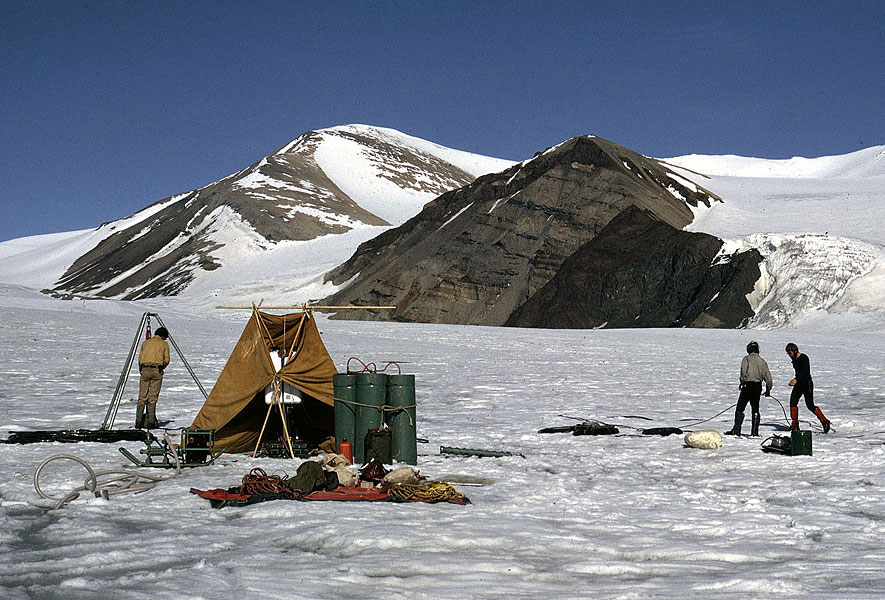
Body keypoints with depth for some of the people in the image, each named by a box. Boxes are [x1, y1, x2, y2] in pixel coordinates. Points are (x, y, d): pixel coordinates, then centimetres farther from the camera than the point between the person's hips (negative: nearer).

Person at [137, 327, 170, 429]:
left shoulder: (146, 342, 16)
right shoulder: (164, 344, 9)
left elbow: (140, 358, 12)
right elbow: (166, 360, 4)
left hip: (145, 369, 2)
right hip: (157, 370, -2)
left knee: (142, 396, 4)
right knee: (153, 396, 0)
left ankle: (138, 421, -1)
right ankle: (150, 421, -4)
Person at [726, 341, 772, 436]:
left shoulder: (747, 359, -3)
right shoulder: (762, 361, 10)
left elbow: (744, 371, -19)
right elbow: (768, 376, 11)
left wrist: (742, 381, -5)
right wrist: (768, 389, 20)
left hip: (747, 385, -4)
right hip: (758, 387, 4)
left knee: (740, 409, 2)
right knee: (755, 410, 12)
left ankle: (736, 431, -2)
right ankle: (755, 432, 8)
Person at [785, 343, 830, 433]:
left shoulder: (804, 358, -16)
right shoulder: (794, 359, 10)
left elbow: (805, 371, -28)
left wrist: (796, 380, -38)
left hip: (807, 384, -8)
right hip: (798, 384, 8)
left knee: (810, 405, -8)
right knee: (793, 401, -8)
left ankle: (825, 422, 5)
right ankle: (794, 424, -5)